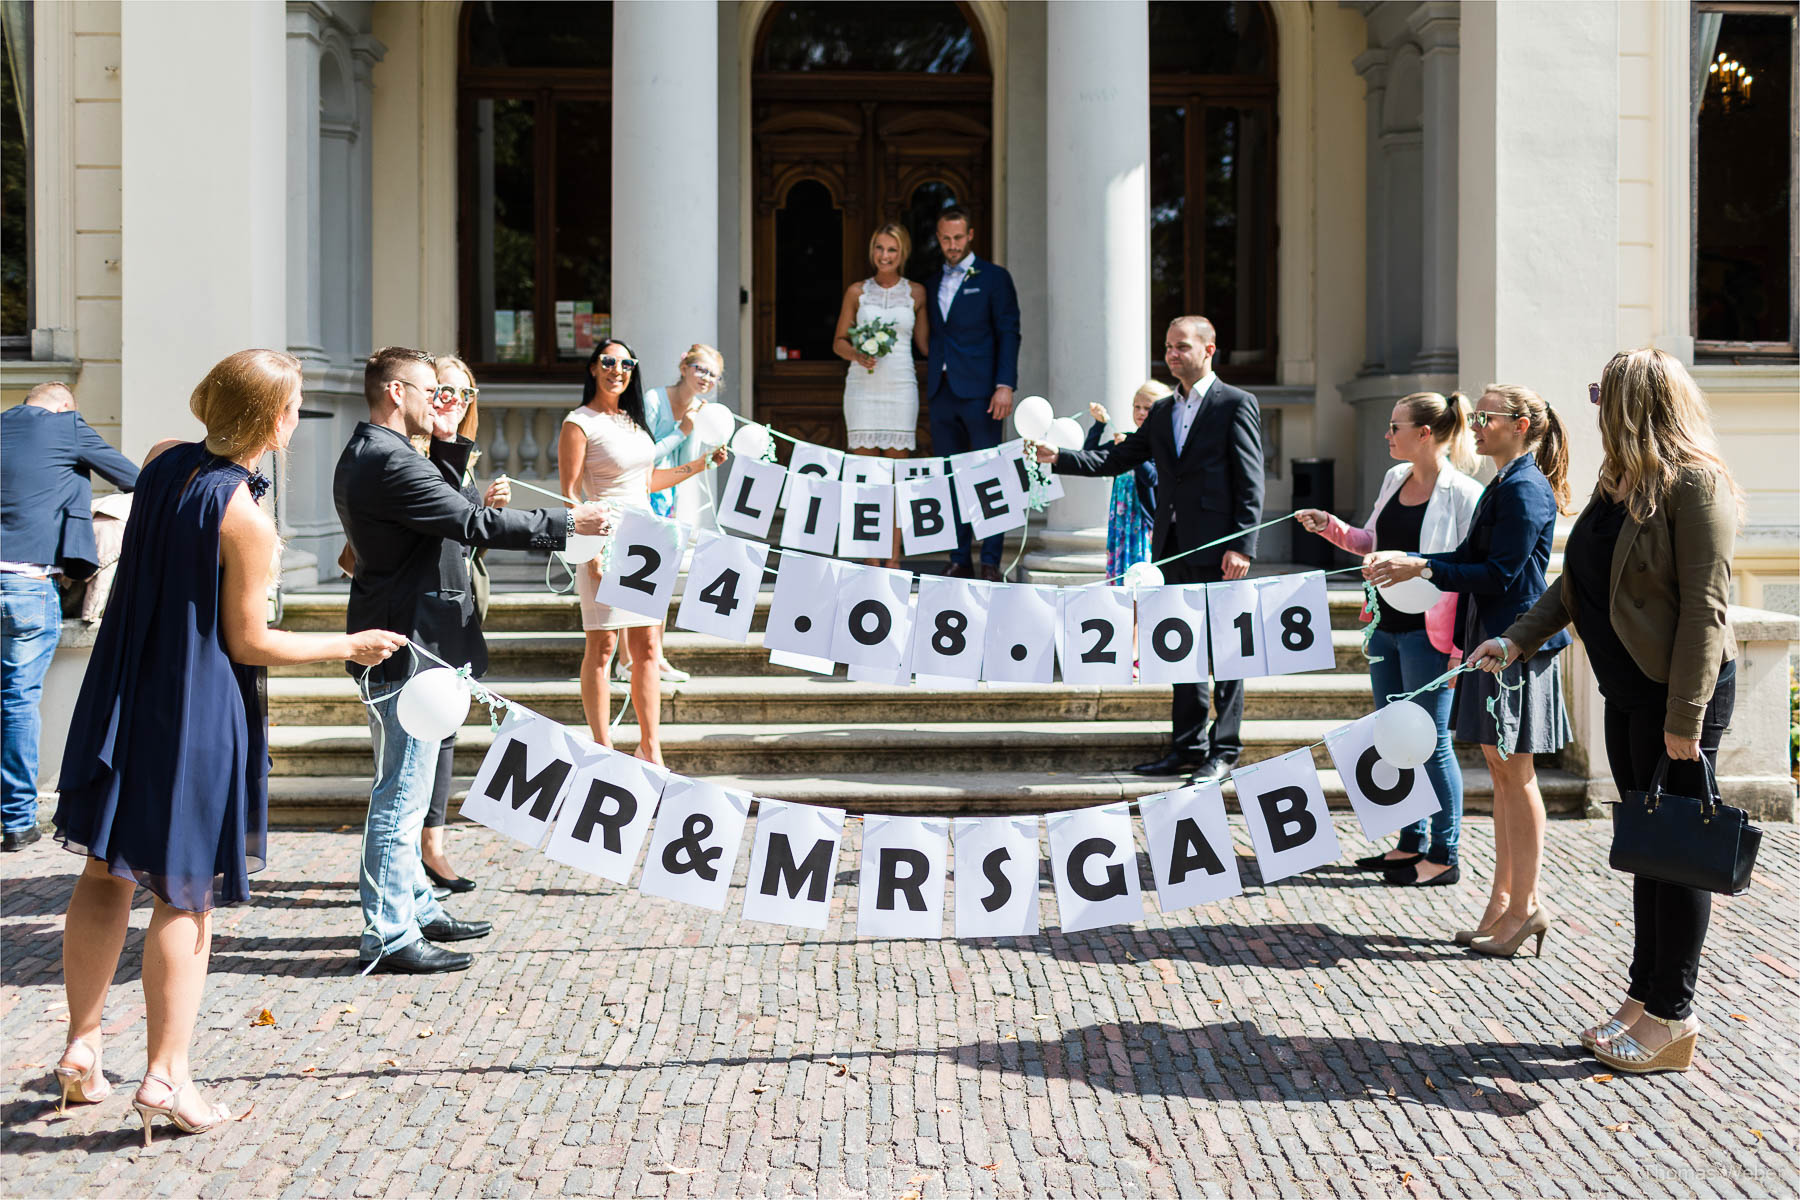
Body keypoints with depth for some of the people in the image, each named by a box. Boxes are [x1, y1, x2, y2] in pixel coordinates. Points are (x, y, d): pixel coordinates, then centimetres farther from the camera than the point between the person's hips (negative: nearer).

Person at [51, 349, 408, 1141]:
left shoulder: (163, 464, 1)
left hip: (120, 695, 7)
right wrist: (349, 646, -5)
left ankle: (82, 1048, 27)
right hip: (197, 714, -7)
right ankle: (166, 1077, 10)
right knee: (185, 893, 4)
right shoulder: (245, 517, -20)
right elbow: (248, 643, -15)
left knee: (107, 873, 17)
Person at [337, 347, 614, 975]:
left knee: (405, 790, 19)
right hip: (406, 647, -11)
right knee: (401, 794, -6)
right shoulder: (386, 462, -19)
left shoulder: (367, 454, 15)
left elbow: (445, 508, 21)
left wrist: (449, 445, 10)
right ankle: (388, 935, 1)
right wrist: (567, 523, -16)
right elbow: (471, 522, -22)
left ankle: (416, 906, 30)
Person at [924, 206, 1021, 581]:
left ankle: (990, 562, -1)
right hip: (941, 392, 5)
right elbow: (931, 337, 17)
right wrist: (930, 386, 8)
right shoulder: (934, 283, 17)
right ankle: (959, 560, 10)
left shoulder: (994, 277, 3)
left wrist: (1005, 385, -13)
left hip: (979, 392, -5)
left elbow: (1008, 334, -3)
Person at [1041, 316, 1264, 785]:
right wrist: (1058, 458, -1)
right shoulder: (1162, 411, 17)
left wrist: (1242, 545, -16)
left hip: (1217, 547, -7)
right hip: (1174, 548, 7)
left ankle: (1223, 750, 6)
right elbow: (1116, 459, 13)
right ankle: (1188, 746, 19)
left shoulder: (1236, 404, -3)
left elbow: (1250, 483, -8)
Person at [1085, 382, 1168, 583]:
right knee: (1119, 575, 5)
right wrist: (1099, 423, 4)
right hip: (1122, 520, 6)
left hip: (1147, 521, -6)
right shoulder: (1126, 438, 14)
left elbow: (1153, 477, -17)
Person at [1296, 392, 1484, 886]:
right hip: (1387, 627, 8)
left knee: (1431, 742, -1)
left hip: (1428, 633, -8)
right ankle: (1412, 843, 26)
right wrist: (1330, 526, 5)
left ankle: (1444, 856, 11)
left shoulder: (1463, 494, -13)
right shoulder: (1395, 479, 10)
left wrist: (1463, 642, -18)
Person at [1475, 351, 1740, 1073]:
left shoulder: (1695, 484, -15)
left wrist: (1685, 718, -21)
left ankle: (1672, 1017, 11)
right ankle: (1644, 996, 24)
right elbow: (1577, 581, 18)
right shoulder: (1619, 482, 12)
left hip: (1679, 689, -8)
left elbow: (1705, 607, -19)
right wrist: (1517, 639, 6)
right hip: (1627, 688, 8)